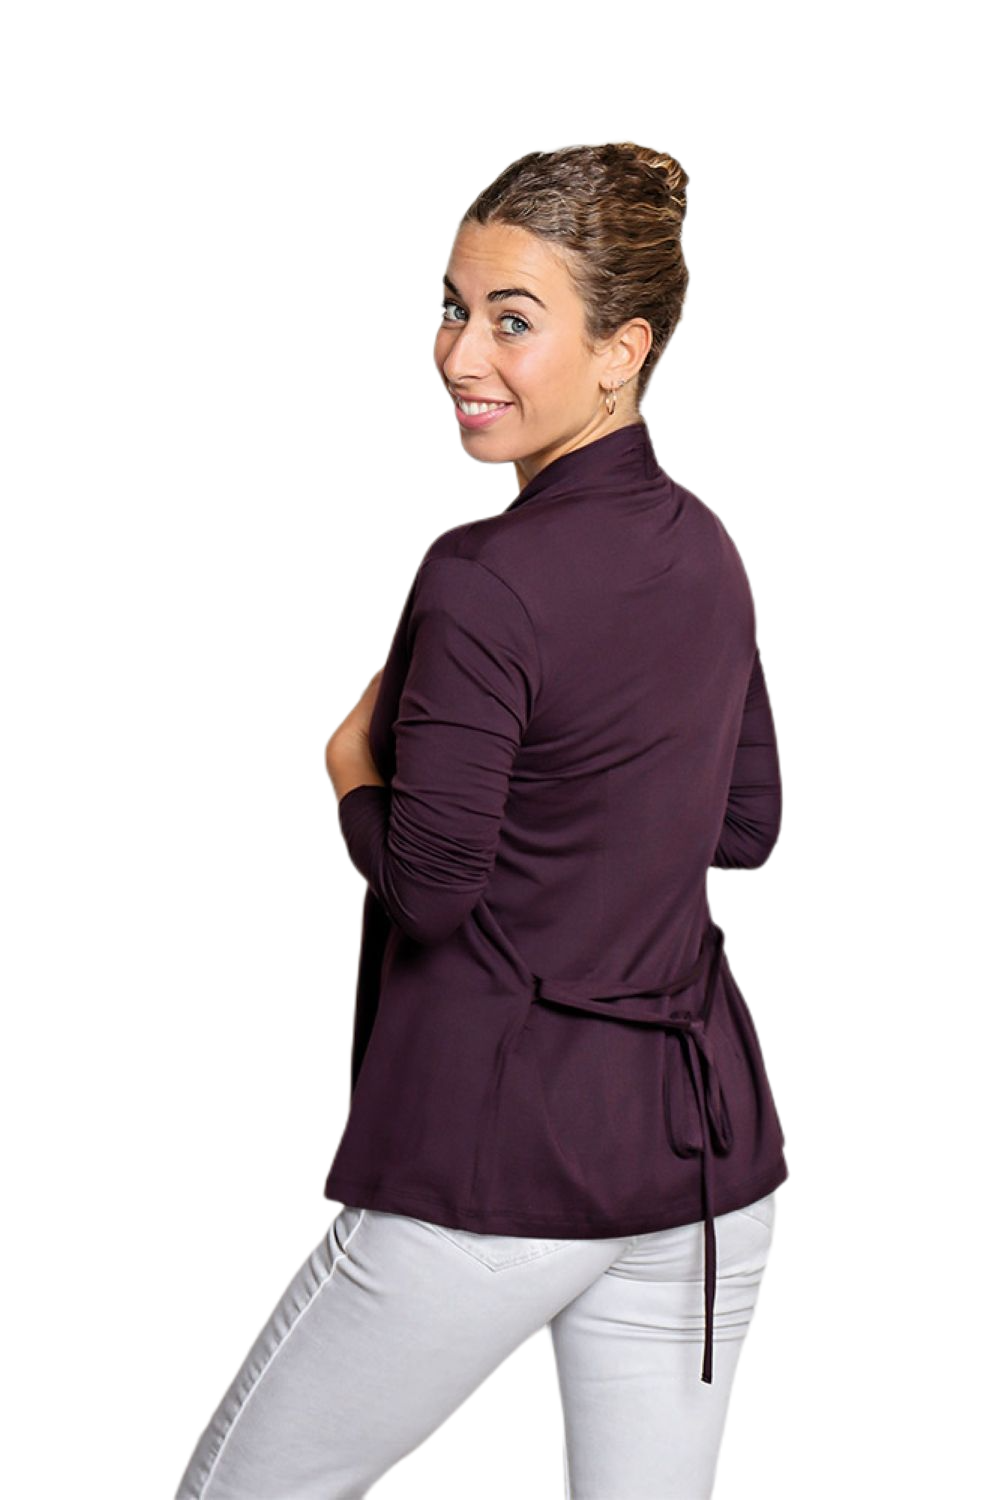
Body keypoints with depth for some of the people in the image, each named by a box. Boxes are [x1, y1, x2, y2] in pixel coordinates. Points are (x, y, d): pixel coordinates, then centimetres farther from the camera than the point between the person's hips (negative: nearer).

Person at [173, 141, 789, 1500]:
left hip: (500, 1155, -7)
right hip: (710, 1144, 8)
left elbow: (428, 878, -18)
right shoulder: (704, 548, 6)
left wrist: (356, 770, 1)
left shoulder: (485, 581, -18)